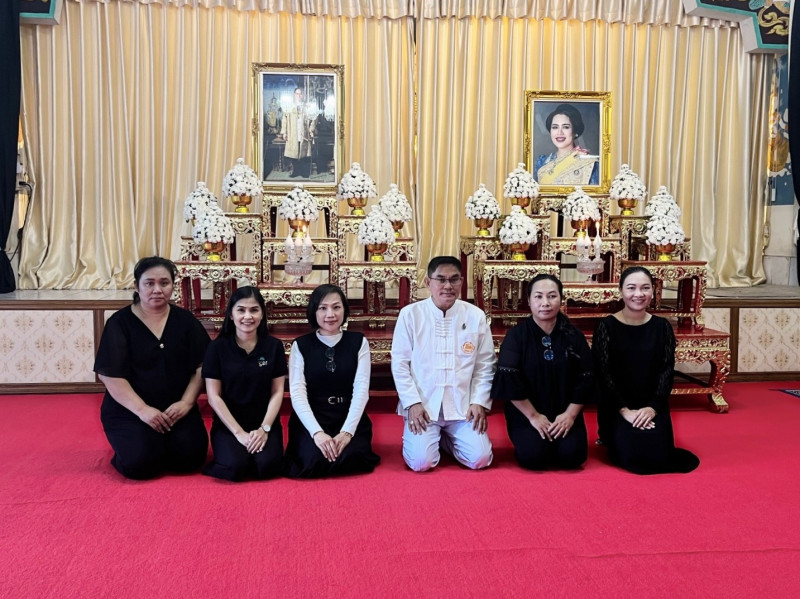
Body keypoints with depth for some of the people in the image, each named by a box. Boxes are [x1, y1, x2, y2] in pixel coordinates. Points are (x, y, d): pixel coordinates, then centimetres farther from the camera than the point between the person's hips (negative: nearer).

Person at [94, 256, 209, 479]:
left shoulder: (185, 320, 5)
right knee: (141, 462, -24)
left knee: (190, 456, -21)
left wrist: (186, 403, -12)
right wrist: (142, 409, -18)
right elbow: (109, 375, -10)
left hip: (177, 409, 2)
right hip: (128, 410, -2)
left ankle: (163, 445, 12)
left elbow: (202, 367, 2)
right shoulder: (120, 323, -3)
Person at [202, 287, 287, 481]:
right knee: (236, 466, -29)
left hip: (265, 422, 1)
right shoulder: (217, 347, -3)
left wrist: (265, 428, -11)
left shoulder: (274, 346, 1)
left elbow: (277, 392, 2)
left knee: (267, 465, -26)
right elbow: (214, 397, -4)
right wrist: (239, 432, -12)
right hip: (228, 424, -1)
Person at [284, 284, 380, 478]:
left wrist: (347, 431, -18)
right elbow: (297, 393, -8)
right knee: (315, 460, -28)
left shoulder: (358, 342, 4)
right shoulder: (301, 345, 2)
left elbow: (361, 390, -4)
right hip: (311, 421, 0)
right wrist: (317, 432, -22)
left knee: (351, 458, -29)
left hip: (349, 420, 0)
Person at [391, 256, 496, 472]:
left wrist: (479, 402, -5)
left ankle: (445, 438, 21)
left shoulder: (476, 316, 0)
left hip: (463, 406, 2)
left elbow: (485, 365, 4)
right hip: (422, 405, -2)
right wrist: (412, 403, -10)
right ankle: (429, 436, 20)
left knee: (480, 459, -12)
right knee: (421, 462, -17)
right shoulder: (410, 314, -5)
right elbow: (400, 363, -2)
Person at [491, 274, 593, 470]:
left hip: (565, 413, 2)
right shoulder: (516, 335, -6)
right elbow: (509, 382, -12)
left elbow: (585, 379, 0)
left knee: (572, 456, -22)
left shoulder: (574, 336, 1)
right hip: (526, 413, -2)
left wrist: (570, 414, -11)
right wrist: (533, 416, -15)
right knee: (534, 456, -25)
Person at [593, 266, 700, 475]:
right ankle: (612, 440, 12)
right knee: (631, 456, -22)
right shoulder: (606, 326, -5)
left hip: (652, 407, 2)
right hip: (616, 407, -2)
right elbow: (603, 373, -9)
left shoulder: (662, 326, 3)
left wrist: (653, 407, -15)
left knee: (657, 455, -18)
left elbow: (666, 370, -1)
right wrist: (624, 410, -17)